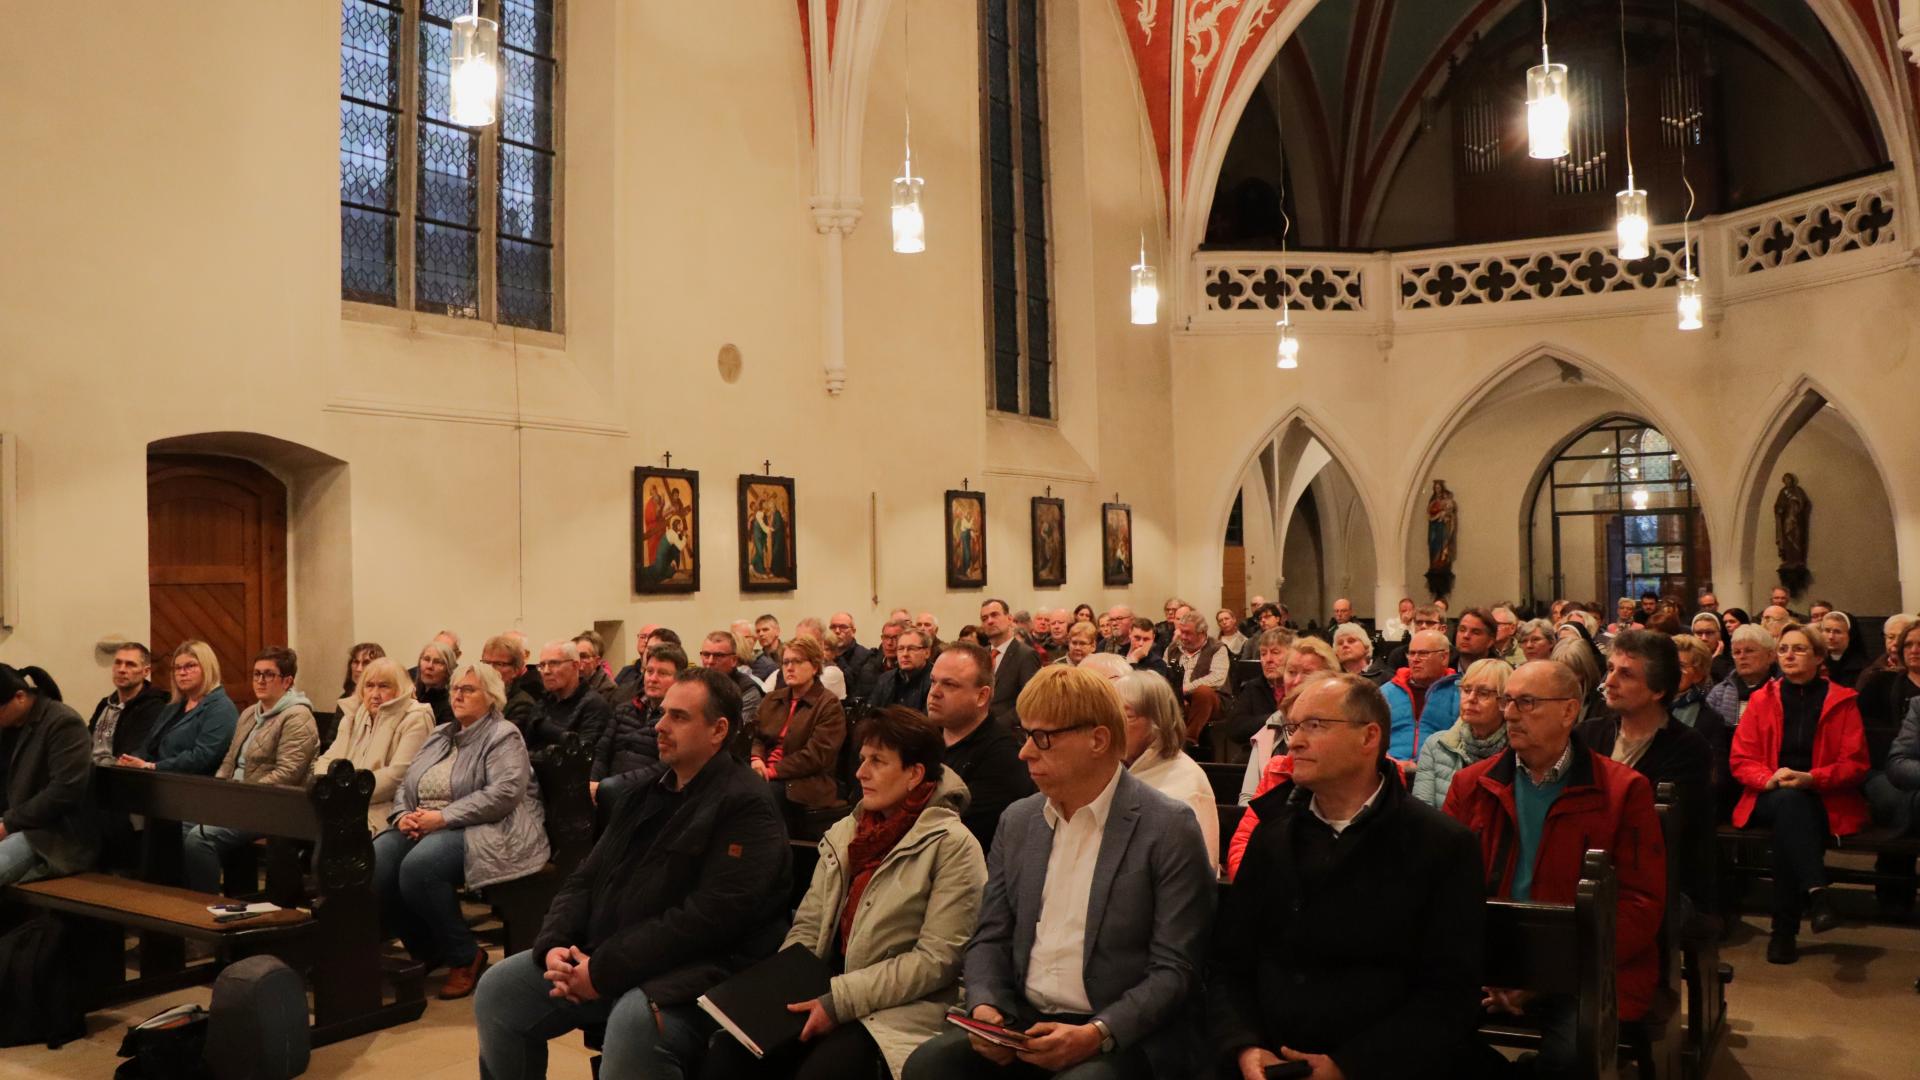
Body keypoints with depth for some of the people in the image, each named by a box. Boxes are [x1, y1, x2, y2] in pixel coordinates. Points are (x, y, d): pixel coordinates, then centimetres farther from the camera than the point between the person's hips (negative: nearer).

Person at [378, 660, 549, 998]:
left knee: (418, 867, -34)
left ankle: (465, 956, -11)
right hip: (424, 827, 7)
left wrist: (443, 817, -19)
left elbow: (503, 793, -16)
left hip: (486, 830, -7)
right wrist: (403, 815, -2)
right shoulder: (439, 736, 24)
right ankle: (426, 950, 2)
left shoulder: (503, 736, -1)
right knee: (373, 862, -21)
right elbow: (406, 785, 22)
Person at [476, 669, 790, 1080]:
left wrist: (605, 972, -20)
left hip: (692, 971, -8)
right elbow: (585, 878, 16)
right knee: (497, 990, 0)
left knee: (634, 1020, -37)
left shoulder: (746, 807, -12)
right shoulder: (648, 793, 16)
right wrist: (555, 944, -4)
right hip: (601, 953, 8)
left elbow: (709, 918, -21)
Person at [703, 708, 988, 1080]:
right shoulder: (843, 833, 13)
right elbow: (808, 927, 13)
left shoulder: (952, 846, -8)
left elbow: (936, 959, -13)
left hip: (898, 1008, -5)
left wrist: (841, 1000, -17)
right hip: (826, 994, 5)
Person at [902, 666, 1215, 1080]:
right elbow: (991, 939, 13)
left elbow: (1175, 969, -10)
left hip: (1126, 1036, -4)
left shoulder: (1169, 828, -7)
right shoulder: (1017, 820, 11)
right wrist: (985, 1007, -6)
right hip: (1023, 1022, 5)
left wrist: (1097, 1034, -21)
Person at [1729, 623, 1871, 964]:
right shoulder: (1762, 699, 11)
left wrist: (1810, 779, -16)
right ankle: (1816, 893, -44)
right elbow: (1741, 760, 6)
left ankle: (1785, 931, -29)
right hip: (1770, 798, 1)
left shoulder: (1842, 701, 7)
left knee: (1787, 828, -33)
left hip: (1825, 801, -1)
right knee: (1789, 803, -36)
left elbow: (1856, 764, 1)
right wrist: (1770, 779, -15)